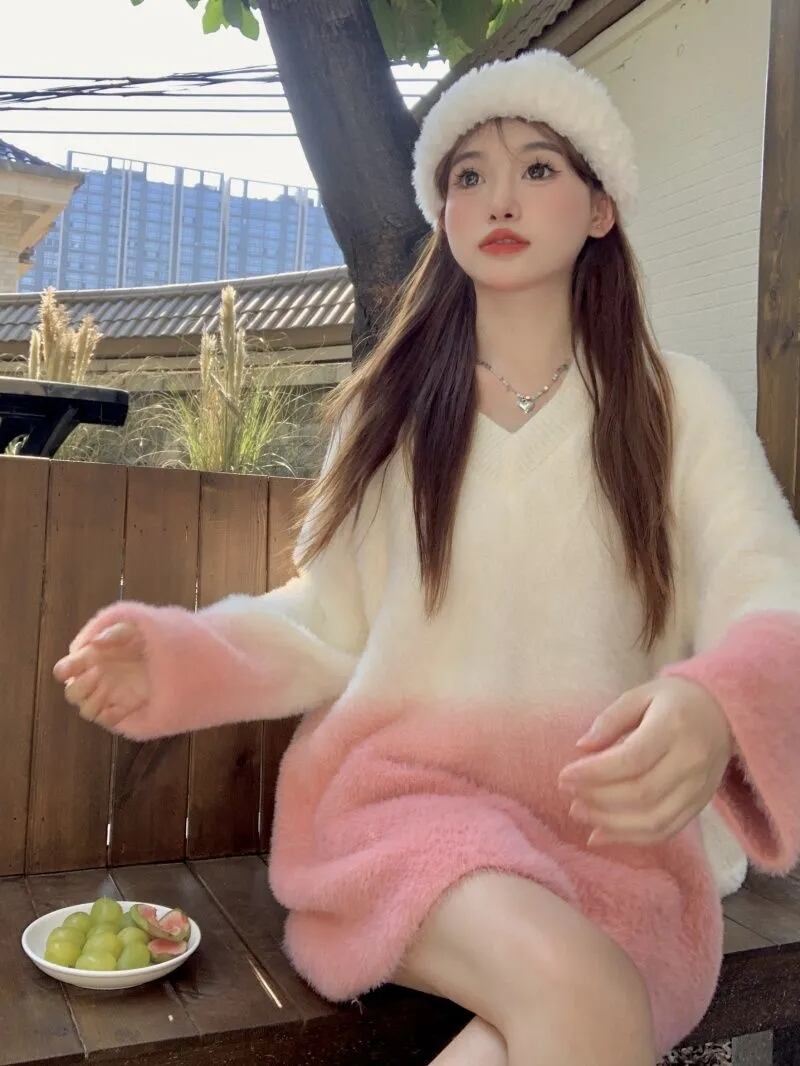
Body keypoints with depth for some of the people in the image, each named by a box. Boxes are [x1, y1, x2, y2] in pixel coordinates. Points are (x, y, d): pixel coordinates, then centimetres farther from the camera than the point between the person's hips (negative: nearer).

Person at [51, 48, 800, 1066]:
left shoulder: (679, 403, 5)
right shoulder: (390, 409, 9)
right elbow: (331, 625, 9)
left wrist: (717, 705, -30)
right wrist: (176, 657, -9)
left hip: (616, 821, 1)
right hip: (404, 789, 0)